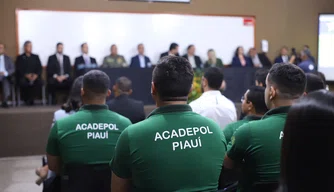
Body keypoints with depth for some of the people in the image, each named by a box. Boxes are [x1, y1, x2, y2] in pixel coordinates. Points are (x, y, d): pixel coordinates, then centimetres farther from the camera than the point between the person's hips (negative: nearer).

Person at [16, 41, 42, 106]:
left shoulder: (36, 57, 21)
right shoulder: (20, 58, 14)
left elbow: (39, 68, 9)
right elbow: (19, 69, 2)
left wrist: (36, 75, -11)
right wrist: (26, 75, -16)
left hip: (34, 76, 1)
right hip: (23, 77, -1)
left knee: (39, 82, -32)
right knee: (23, 82, -35)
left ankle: (30, 99, -20)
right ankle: (26, 100, -14)